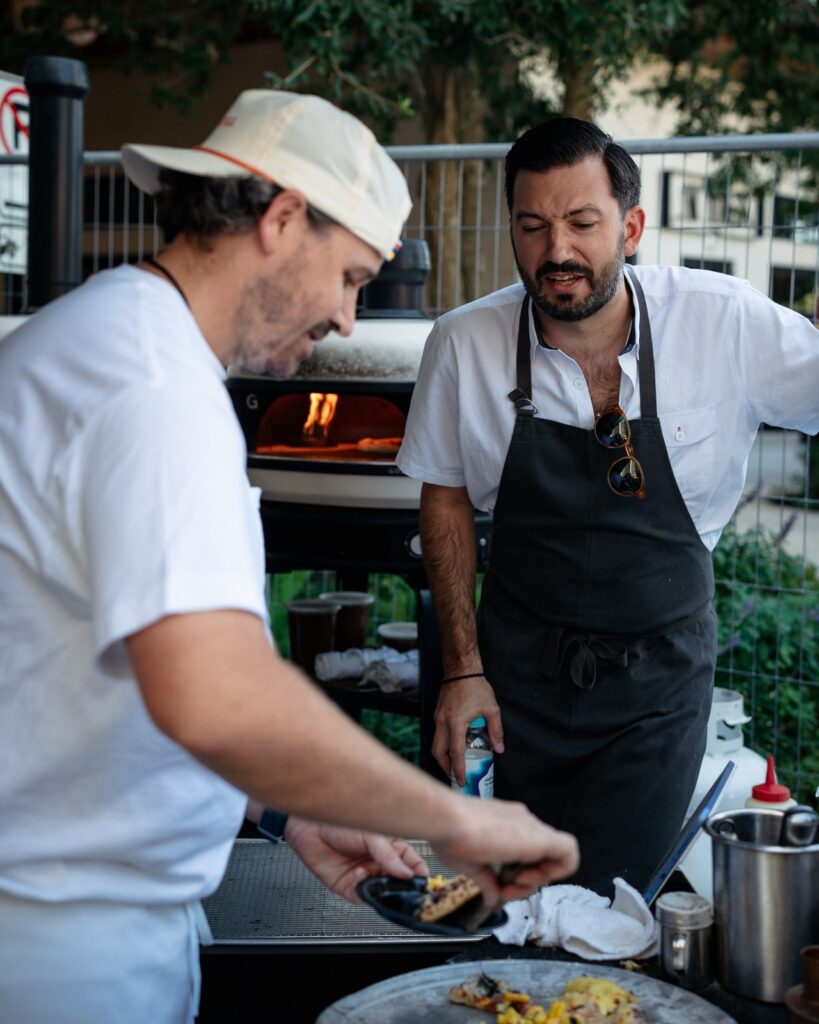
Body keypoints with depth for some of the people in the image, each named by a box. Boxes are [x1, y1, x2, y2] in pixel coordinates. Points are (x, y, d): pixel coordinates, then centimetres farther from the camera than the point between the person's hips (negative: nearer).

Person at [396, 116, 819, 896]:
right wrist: (463, 668, -1)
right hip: (518, 673, 1)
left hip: (660, 681, -1)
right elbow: (446, 498, 2)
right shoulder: (463, 345, -10)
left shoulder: (727, 325, -15)